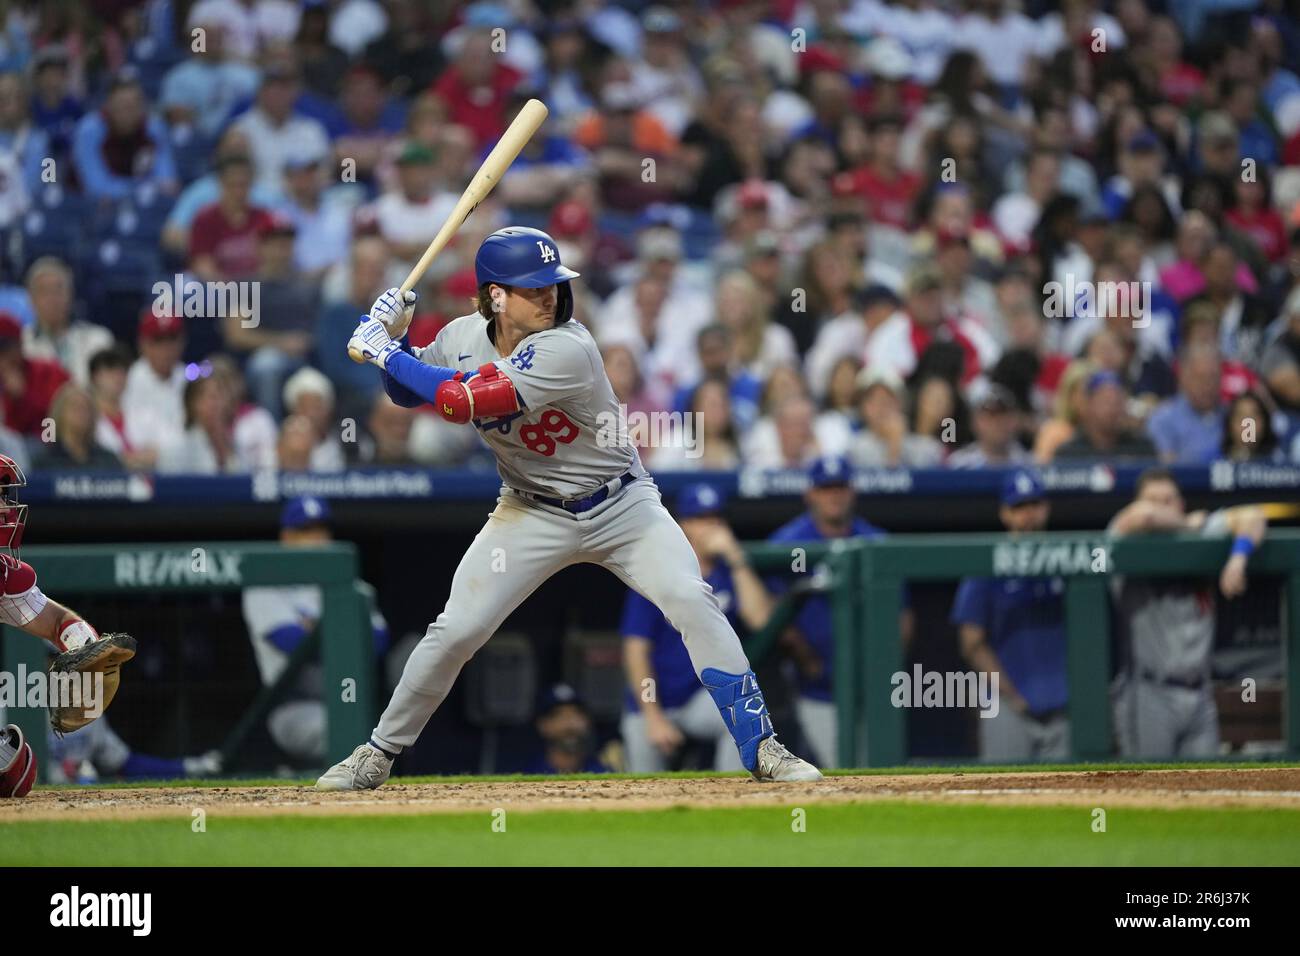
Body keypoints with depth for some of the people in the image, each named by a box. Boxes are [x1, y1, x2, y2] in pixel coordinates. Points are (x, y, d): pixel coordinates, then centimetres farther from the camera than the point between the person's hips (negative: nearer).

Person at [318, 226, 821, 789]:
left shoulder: (567, 351, -28)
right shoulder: (463, 337, -9)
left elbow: (462, 401, -34)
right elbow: (408, 392, 9)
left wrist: (383, 353, -25)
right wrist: (394, 339, -11)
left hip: (620, 505, -3)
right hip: (532, 513, 3)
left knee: (692, 603, -21)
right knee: (456, 631, -6)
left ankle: (760, 749, -14)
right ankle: (378, 755, 11)